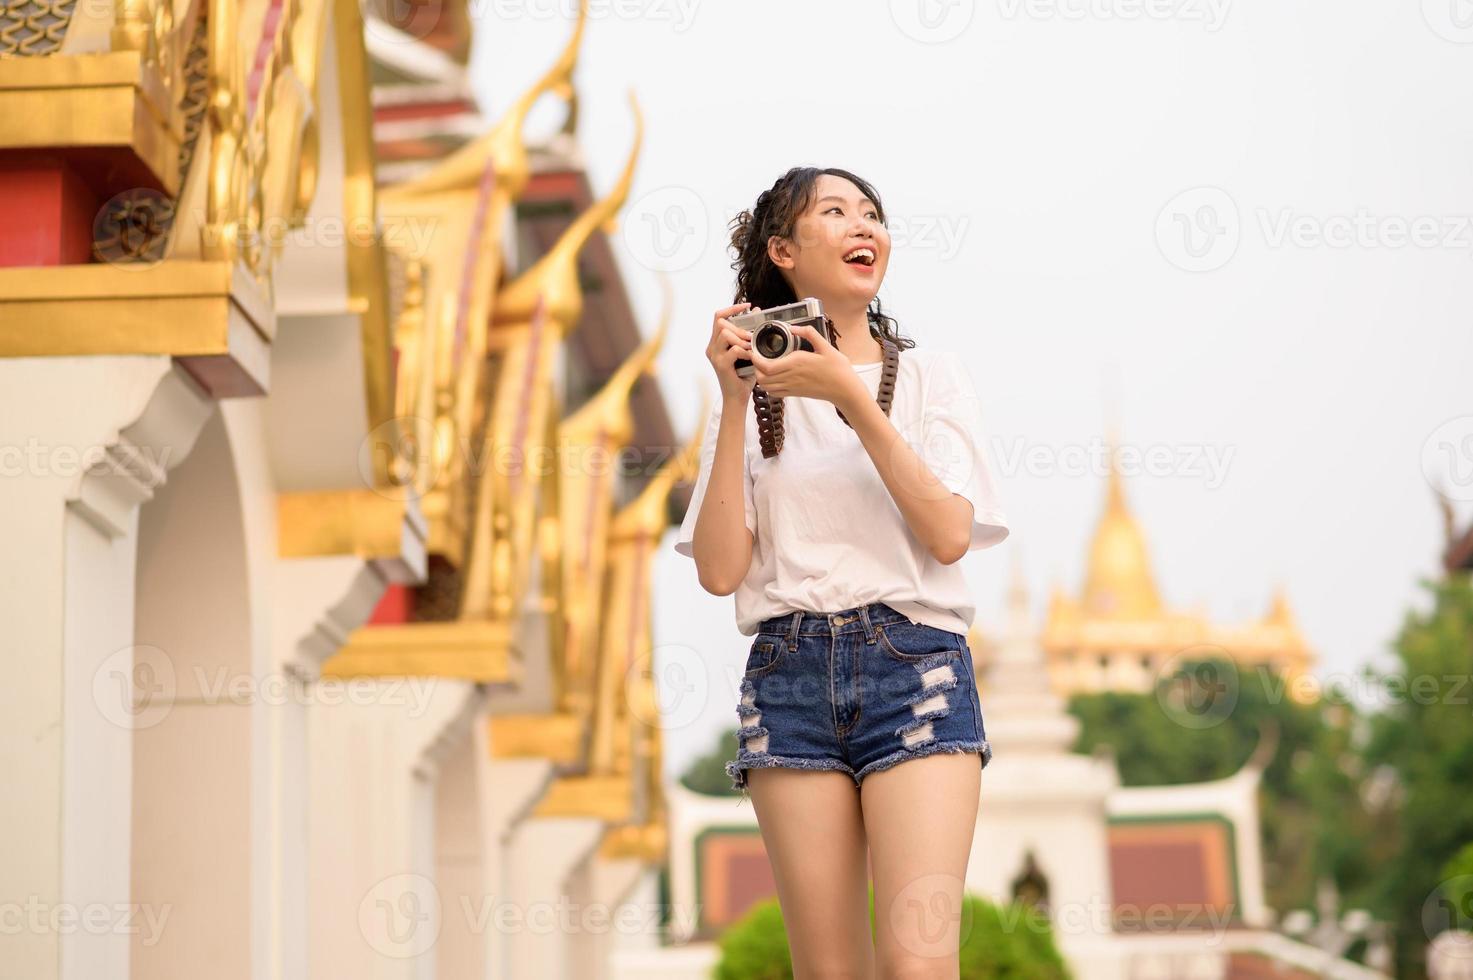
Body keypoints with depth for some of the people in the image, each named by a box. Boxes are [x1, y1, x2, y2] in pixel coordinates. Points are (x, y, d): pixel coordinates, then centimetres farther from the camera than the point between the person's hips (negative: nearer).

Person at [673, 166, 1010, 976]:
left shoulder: (930, 374, 10)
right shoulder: (753, 394, 13)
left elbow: (948, 535, -5)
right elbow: (720, 569, 1)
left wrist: (851, 395, -10)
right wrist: (736, 402, -4)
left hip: (914, 666, -1)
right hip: (790, 674, 2)